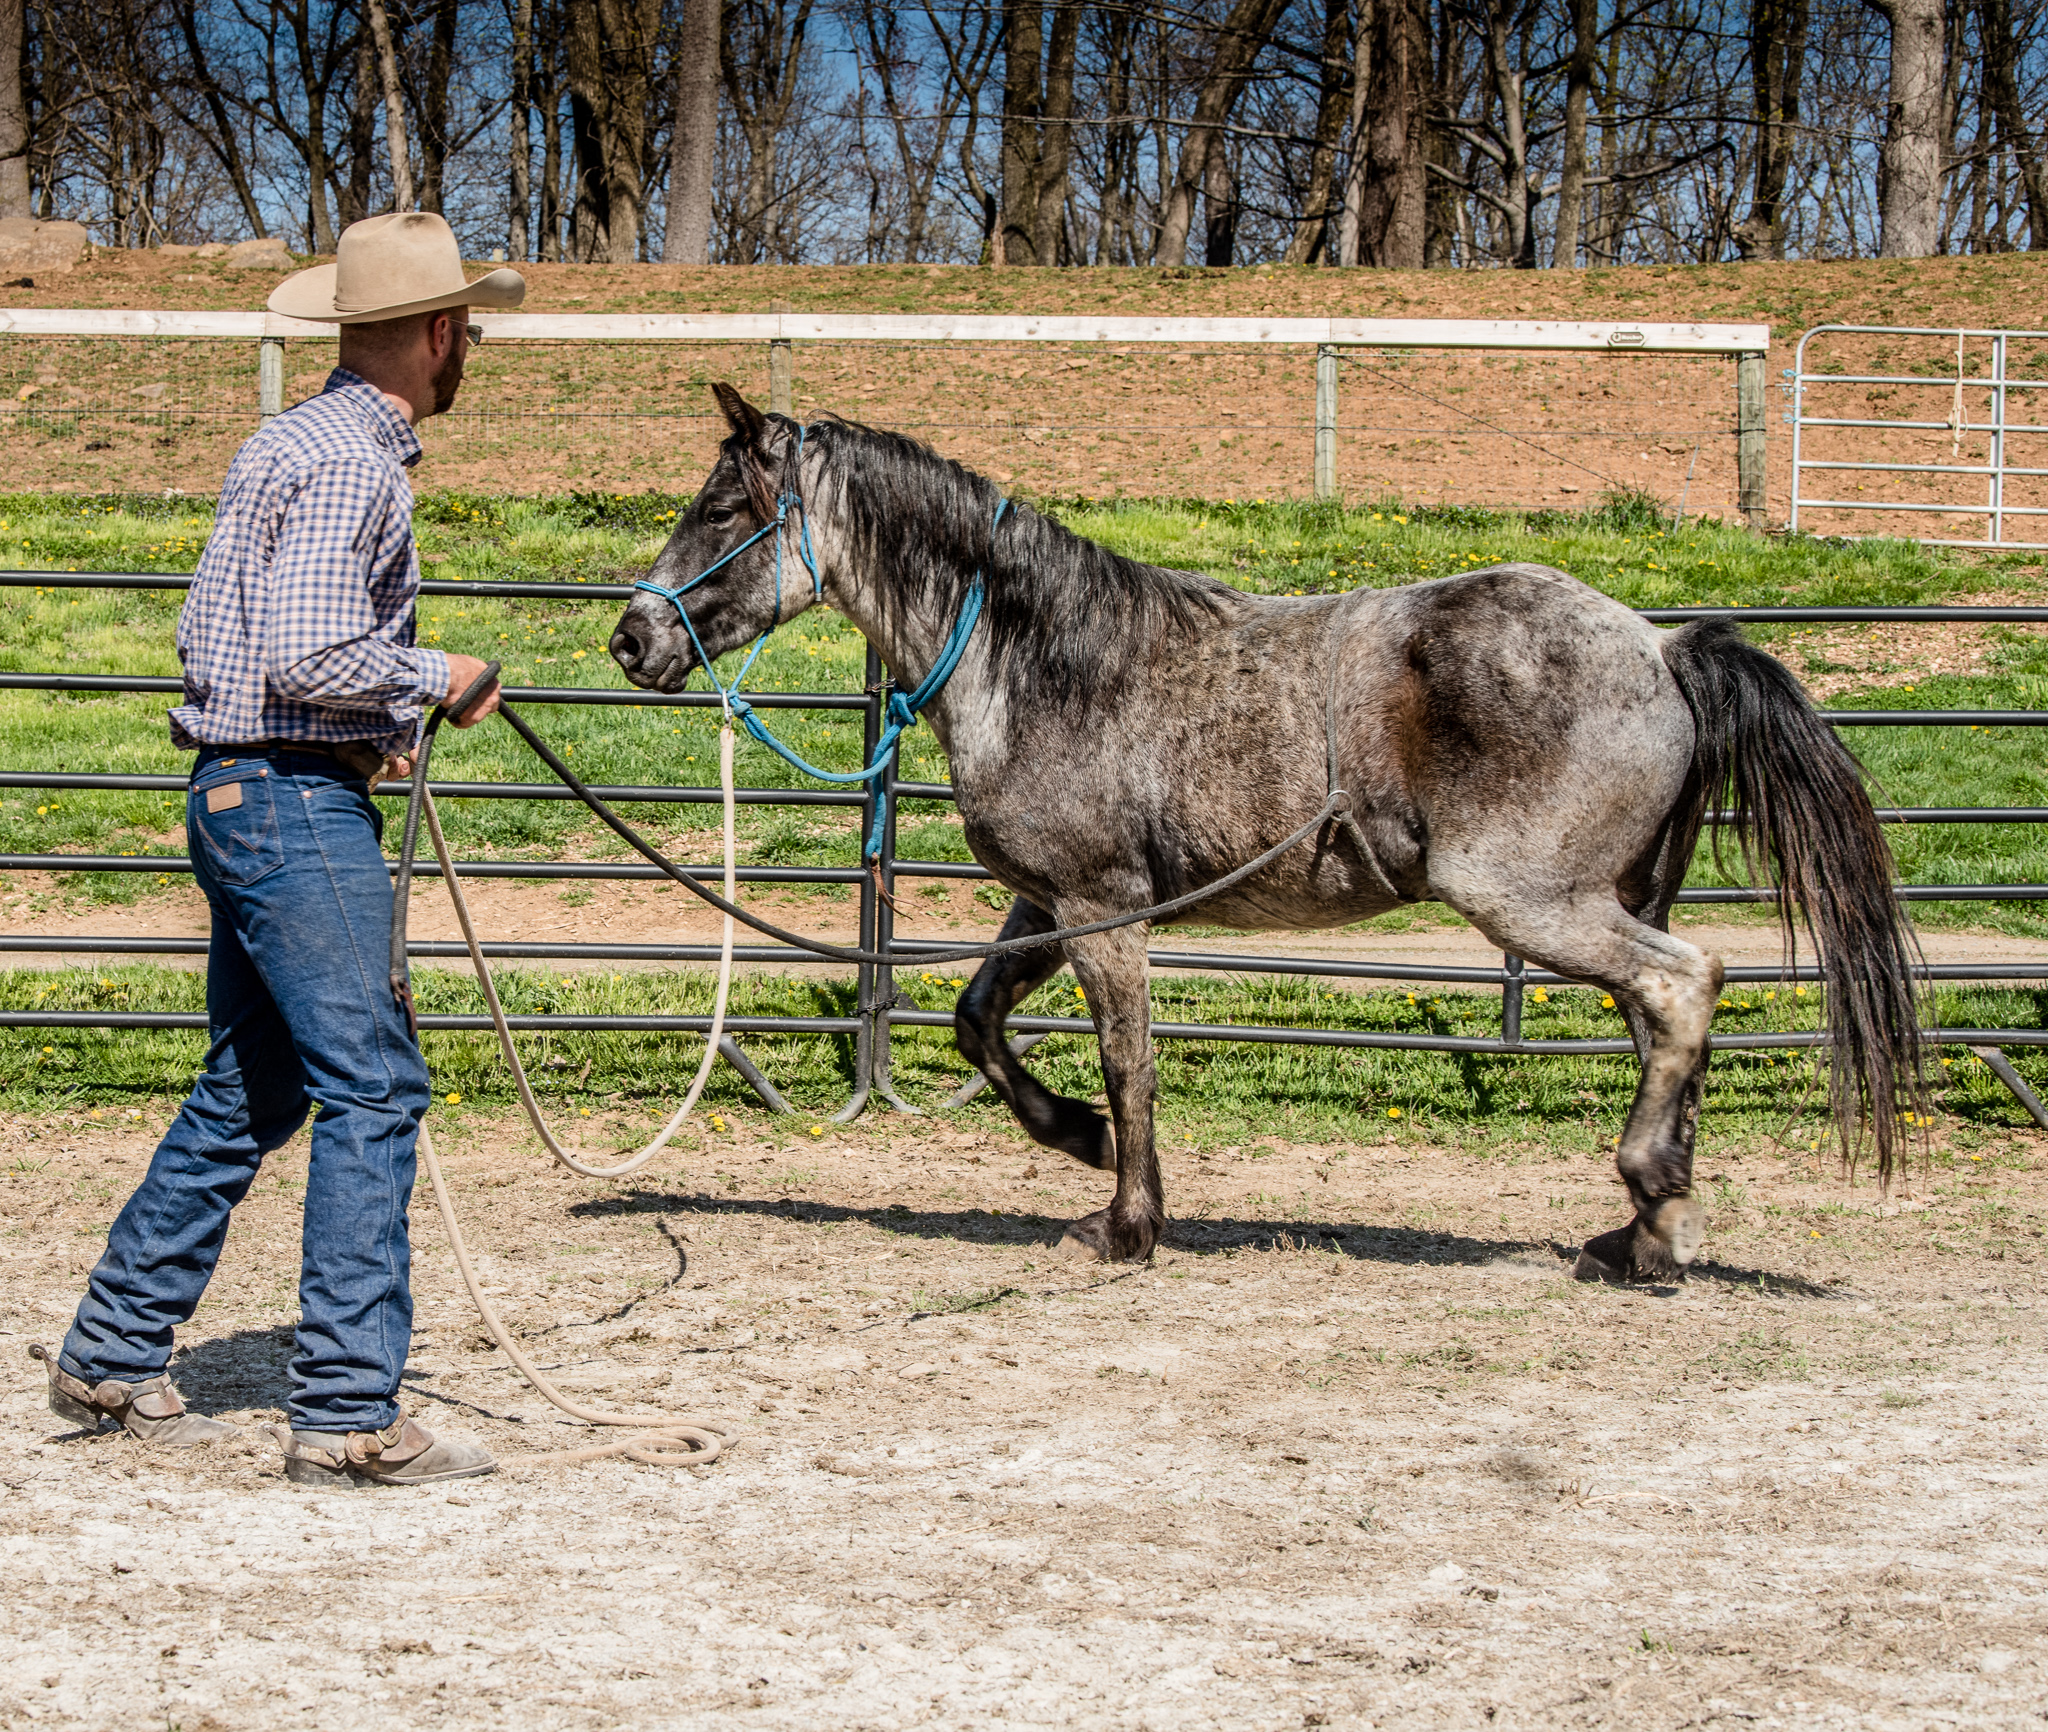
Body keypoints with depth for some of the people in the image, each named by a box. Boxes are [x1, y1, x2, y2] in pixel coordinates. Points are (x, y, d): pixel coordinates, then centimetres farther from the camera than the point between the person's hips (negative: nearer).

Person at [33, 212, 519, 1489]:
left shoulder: (298, 443, 16)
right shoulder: (352, 464, -16)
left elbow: (218, 624, 22)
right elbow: (306, 656, -26)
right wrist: (436, 679, -10)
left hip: (248, 793, 10)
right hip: (296, 804, -10)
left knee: (255, 1089, 16)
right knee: (372, 1090, -9)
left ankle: (112, 1357, 24)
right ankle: (349, 1417, -8)